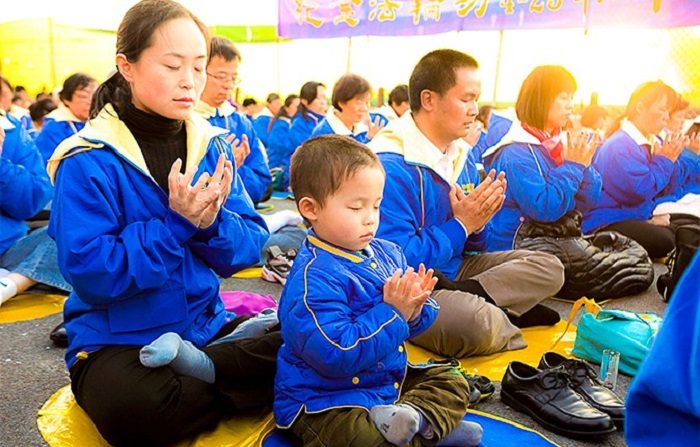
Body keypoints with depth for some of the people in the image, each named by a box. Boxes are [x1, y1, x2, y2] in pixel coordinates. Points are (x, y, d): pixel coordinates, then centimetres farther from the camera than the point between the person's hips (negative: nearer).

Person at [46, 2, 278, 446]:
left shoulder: (213, 145, 2)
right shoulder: (89, 161, -12)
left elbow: (249, 248, 0)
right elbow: (91, 275, -18)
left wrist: (210, 222, -21)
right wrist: (176, 223, -24)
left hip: (206, 325, 4)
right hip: (118, 342, -4)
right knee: (135, 407, -36)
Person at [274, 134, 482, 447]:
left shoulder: (386, 253, 3)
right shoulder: (314, 277, -24)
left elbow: (407, 326, 11)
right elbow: (336, 356, -29)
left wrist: (415, 309, -14)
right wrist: (392, 312, -25)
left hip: (389, 380, 9)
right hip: (324, 402, -9)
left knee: (452, 382, 12)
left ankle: (416, 416, -14)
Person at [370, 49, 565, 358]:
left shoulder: (461, 156, 7)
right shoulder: (391, 167, -21)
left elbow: (469, 245, 15)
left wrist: (478, 222, -9)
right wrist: (460, 225, -17)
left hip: (453, 269, 10)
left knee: (549, 268, 4)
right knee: (476, 322, -37)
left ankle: (466, 296, -15)